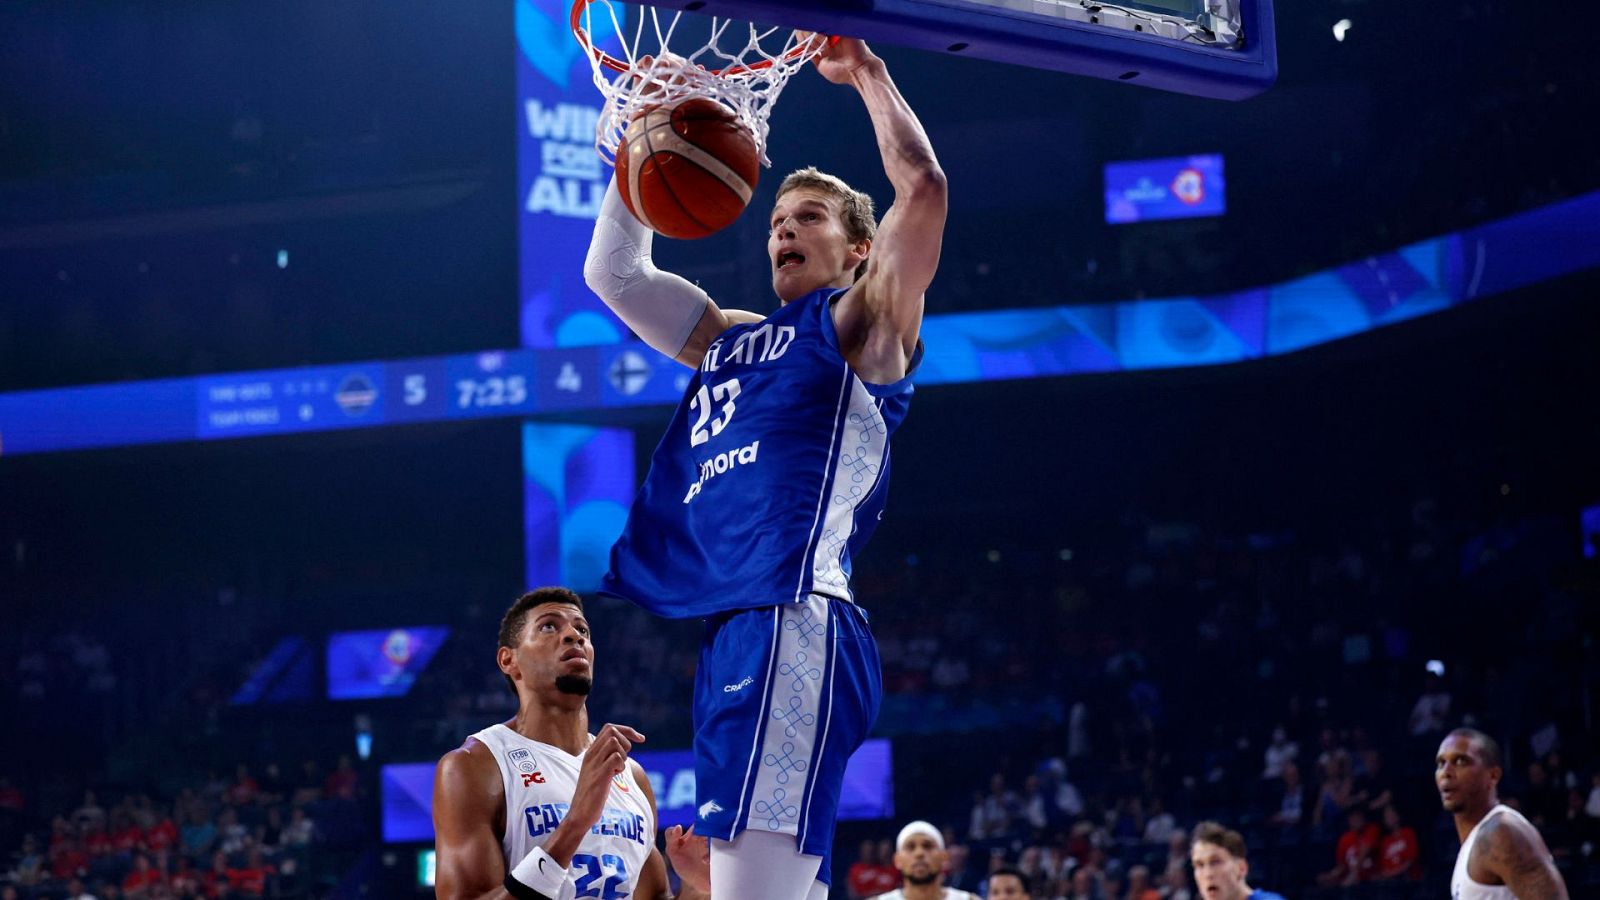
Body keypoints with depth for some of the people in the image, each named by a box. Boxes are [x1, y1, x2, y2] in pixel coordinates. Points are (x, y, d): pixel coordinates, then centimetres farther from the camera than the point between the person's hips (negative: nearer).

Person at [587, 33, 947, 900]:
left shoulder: (861, 325, 7)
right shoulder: (731, 339, 28)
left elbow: (923, 188, -6)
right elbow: (614, 273, 31)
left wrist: (867, 74, 4)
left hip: (794, 625, -8)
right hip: (734, 628, 8)